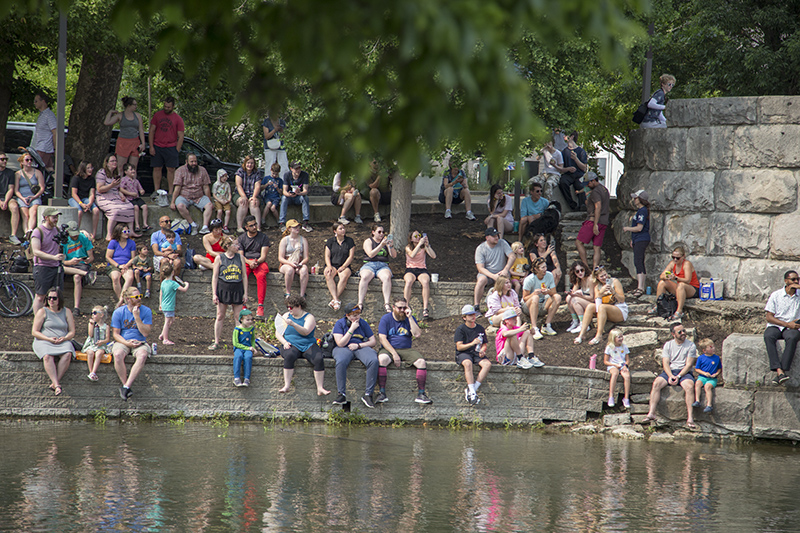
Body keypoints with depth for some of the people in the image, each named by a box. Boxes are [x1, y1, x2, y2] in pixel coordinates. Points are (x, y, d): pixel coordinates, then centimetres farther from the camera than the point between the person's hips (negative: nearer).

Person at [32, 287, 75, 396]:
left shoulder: (66, 312, 14)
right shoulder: (42, 311, 7)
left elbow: (72, 332, 12)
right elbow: (34, 332, 1)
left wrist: (64, 338, -11)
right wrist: (49, 339, -14)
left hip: (63, 342, 2)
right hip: (44, 341, -2)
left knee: (67, 354, -33)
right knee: (47, 356, -36)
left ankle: (54, 383, -37)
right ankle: (57, 385, -44)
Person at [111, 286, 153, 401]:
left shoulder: (146, 311, 0)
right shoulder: (119, 312, 0)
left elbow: (145, 333, -7)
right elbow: (115, 333, 0)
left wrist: (137, 317, -17)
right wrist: (127, 343, -17)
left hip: (140, 343, 0)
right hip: (122, 341, 0)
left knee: (142, 355, -36)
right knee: (118, 355, -36)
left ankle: (126, 387, -37)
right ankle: (126, 386, -27)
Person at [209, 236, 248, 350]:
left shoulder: (240, 258, 5)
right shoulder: (219, 258, -2)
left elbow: (244, 276, 8)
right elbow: (215, 277, 0)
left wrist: (245, 293, 3)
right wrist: (214, 294, -5)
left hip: (237, 290, 1)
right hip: (223, 288, -1)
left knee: (239, 317, 0)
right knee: (220, 316, 4)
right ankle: (216, 342, 12)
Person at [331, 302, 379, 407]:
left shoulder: (363, 323, 10)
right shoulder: (340, 324, 2)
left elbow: (373, 341, 8)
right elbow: (340, 343, -10)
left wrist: (358, 345, -8)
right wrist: (352, 329, -12)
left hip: (362, 347, 2)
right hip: (344, 348, -2)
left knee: (373, 361, -32)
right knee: (341, 362, -40)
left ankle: (368, 394, -28)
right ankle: (342, 395, -34)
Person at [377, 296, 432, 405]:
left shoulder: (410, 319, 9)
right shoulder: (386, 319, 2)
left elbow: (417, 335, -7)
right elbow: (382, 338, -8)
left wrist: (409, 317, -9)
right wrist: (394, 354, -19)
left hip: (406, 350, 3)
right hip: (389, 349, -3)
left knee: (422, 362, -23)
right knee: (382, 359, -36)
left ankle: (421, 394, -16)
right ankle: (382, 393, -32)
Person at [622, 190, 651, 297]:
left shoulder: (643, 211, -15)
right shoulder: (640, 211, 17)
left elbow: (639, 228, -21)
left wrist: (627, 228, -7)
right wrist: (632, 240, 24)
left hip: (641, 240, -11)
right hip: (638, 240, 11)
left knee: (638, 262, -18)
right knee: (640, 263, 14)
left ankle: (640, 287, -26)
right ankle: (641, 287, 20)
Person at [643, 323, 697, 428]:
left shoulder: (690, 345, 3)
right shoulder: (668, 345, 11)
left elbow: (689, 364, -5)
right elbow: (665, 363, 2)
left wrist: (678, 376, -18)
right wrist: (670, 376, -17)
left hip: (684, 372, -2)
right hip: (669, 371, 2)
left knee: (689, 386, -34)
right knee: (656, 384, -26)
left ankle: (690, 417, -36)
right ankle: (651, 413, -28)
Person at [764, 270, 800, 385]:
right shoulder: (776, 295, 5)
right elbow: (769, 317, 0)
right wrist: (787, 324, -11)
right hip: (775, 326, 0)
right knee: (768, 336, -35)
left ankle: (783, 370, -40)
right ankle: (779, 371, -45)